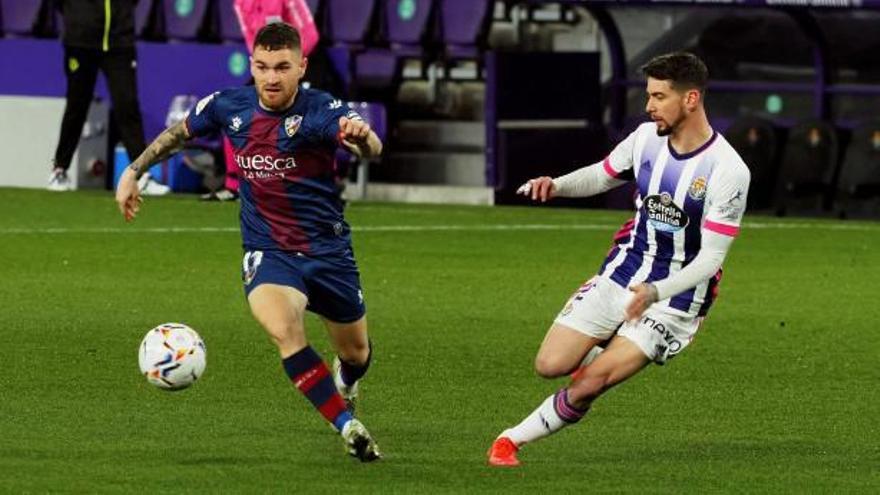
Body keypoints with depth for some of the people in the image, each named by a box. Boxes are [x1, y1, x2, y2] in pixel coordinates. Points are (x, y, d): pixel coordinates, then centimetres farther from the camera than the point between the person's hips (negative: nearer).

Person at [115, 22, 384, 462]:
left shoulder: (319, 111, -19)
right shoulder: (229, 106, -7)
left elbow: (371, 149, -39)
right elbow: (178, 133, 14)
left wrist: (362, 135, -62)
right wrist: (134, 170, 12)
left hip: (328, 249, 0)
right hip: (267, 252, 0)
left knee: (355, 352, 17)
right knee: (283, 329, -32)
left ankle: (344, 383, 57)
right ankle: (348, 427, -28)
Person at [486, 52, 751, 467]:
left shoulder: (727, 170, -21)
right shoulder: (647, 137, -3)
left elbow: (711, 257, -20)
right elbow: (602, 175, 16)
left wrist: (656, 292, -35)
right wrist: (556, 185, -5)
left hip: (675, 297, -6)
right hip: (621, 275, 6)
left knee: (589, 384, -17)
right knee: (550, 365, -5)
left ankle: (514, 438, 1)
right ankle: (604, 361, 27)